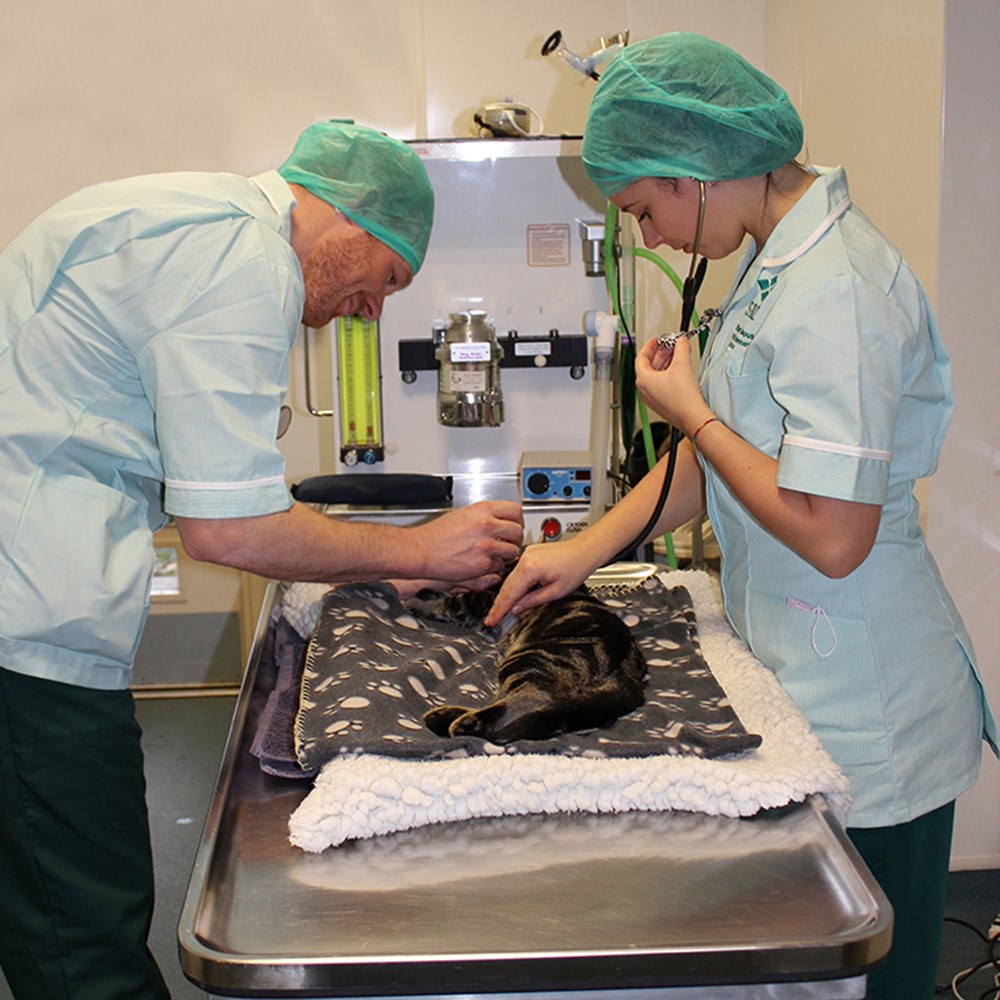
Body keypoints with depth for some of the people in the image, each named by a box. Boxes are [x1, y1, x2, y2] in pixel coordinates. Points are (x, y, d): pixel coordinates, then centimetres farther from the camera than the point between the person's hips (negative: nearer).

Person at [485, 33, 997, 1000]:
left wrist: (688, 410, -15)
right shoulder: (776, 261, 7)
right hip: (802, 684, 9)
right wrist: (585, 550, 8)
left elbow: (831, 536, -27)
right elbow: (725, 450, 15)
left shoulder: (836, 290, -24)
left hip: (861, 721, -9)